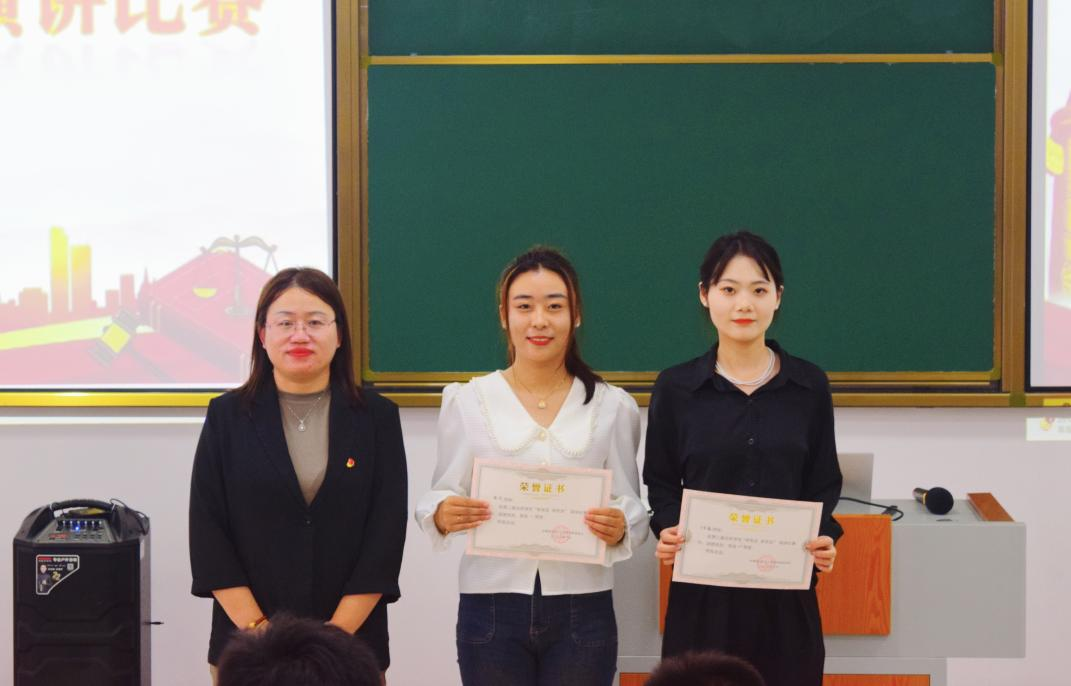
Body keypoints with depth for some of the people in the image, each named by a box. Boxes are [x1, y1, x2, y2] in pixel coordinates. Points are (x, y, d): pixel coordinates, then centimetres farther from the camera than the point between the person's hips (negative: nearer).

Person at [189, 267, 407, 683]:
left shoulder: (377, 418, 3)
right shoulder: (227, 416, 3)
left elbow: (386, 535, -2)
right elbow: (207, 537, -1)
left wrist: (335, 635, -11)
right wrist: (258, 631, -11)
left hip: (350, 646, 0)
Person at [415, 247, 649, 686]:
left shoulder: (613, 406, 6)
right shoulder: (466, 400, 4)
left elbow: (632, 507, 6)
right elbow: (440, 498, 5)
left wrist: (620, 528, -16)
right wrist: (443, 514, -18)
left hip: (582, 611, 0)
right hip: (492, 608, 0)